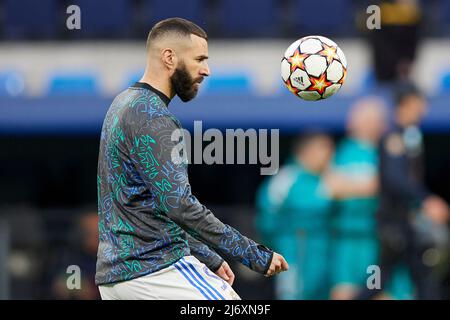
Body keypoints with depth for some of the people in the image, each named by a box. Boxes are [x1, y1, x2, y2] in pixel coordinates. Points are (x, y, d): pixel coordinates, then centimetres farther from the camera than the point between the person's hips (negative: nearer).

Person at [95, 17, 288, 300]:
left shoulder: (125, 104, 17)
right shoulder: (152, 118, -13)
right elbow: (179, 205, -21)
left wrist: (209, 259, 23)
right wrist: (256, 256, -19)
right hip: (155, 270, -10)